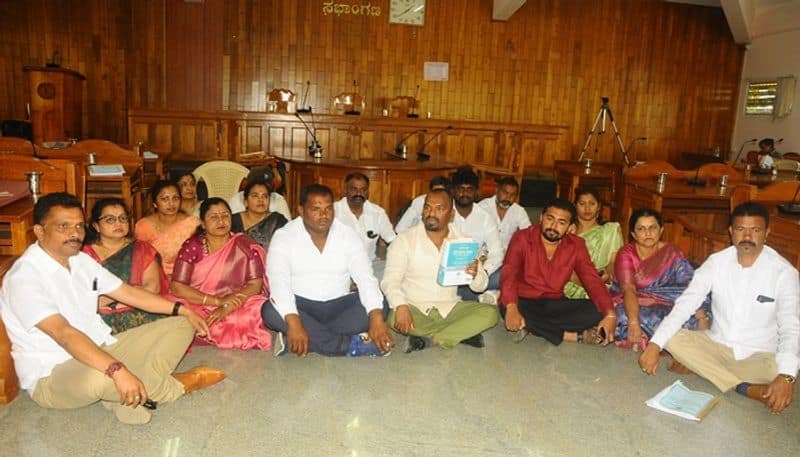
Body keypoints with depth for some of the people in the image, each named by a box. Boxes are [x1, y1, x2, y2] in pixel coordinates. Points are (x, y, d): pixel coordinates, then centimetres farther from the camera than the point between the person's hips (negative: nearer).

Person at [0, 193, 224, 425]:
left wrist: (182, 309, 6)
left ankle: (130, 398, -21)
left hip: (101, 349, 9)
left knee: (180, 325, 2)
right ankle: (176, 385, -11)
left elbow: (128, 292, 14)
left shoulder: (82, 261, 7)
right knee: (98, 378, -42)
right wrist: (117, 370, -43)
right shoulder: (23, 277, -19)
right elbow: (63, 334, -32)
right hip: (52, 375, -8)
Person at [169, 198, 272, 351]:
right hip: (198, 307, 0)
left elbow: (255, 284, -6)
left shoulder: (244, 244, -1)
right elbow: (177, 287, -9)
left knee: (259, 308, -30)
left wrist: (227, 307, -22)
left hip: (237, 307, 0)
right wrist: (218, 301, -20)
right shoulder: (192, 246, -2)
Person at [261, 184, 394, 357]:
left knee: (381, 306, -20)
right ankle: (351, 344, -28)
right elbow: (279, 282, -21)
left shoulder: (348, 235, -3)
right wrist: (294, 322, -38)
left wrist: (376, 318, -29)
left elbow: (365, 278, -12)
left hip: (339, 305, 2)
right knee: (271, 311, -32)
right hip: (301, 305, -2)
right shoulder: (284, 236, -9)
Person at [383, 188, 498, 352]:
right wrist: (401, 306, -33)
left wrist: (475, 274, -21)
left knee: (490, 313, -20)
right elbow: (390, 280, -13)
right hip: (414, 308, -2)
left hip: (450, 308, 3)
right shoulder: (405, 240, -4)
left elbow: (480, 286, 4)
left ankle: (427, 339, -22)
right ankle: (462, 333, -20)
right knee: (395, 318, -35)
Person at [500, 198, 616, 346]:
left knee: (597, 311, -19)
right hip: (525, 302, -2)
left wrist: (610, 315, -23)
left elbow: (593, 280, -6)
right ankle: (577, 335, -24)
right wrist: (511, 308, -42)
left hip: (555, 304, 2)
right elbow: (509, 273, -23)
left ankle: (532, 327, -22)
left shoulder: (576, 245, 0)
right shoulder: (522, 238, -10)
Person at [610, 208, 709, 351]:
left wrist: (702, 317, -28)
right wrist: (634, 323, -37)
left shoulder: (671, 253, 0)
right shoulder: (627, 253, -7)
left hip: (662, 307, 3)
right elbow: (628, 289, -21)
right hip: (628, 306, -3)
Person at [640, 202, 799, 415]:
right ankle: (747, 388, -21)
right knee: (672, 338, -23)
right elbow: (685, 304, -12)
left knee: (781, 372, -34)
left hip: (758, 356, -3)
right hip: (717, 345, 3)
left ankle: (698, 365, -20)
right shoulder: (716, 262, -6)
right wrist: (655, 344, -26)